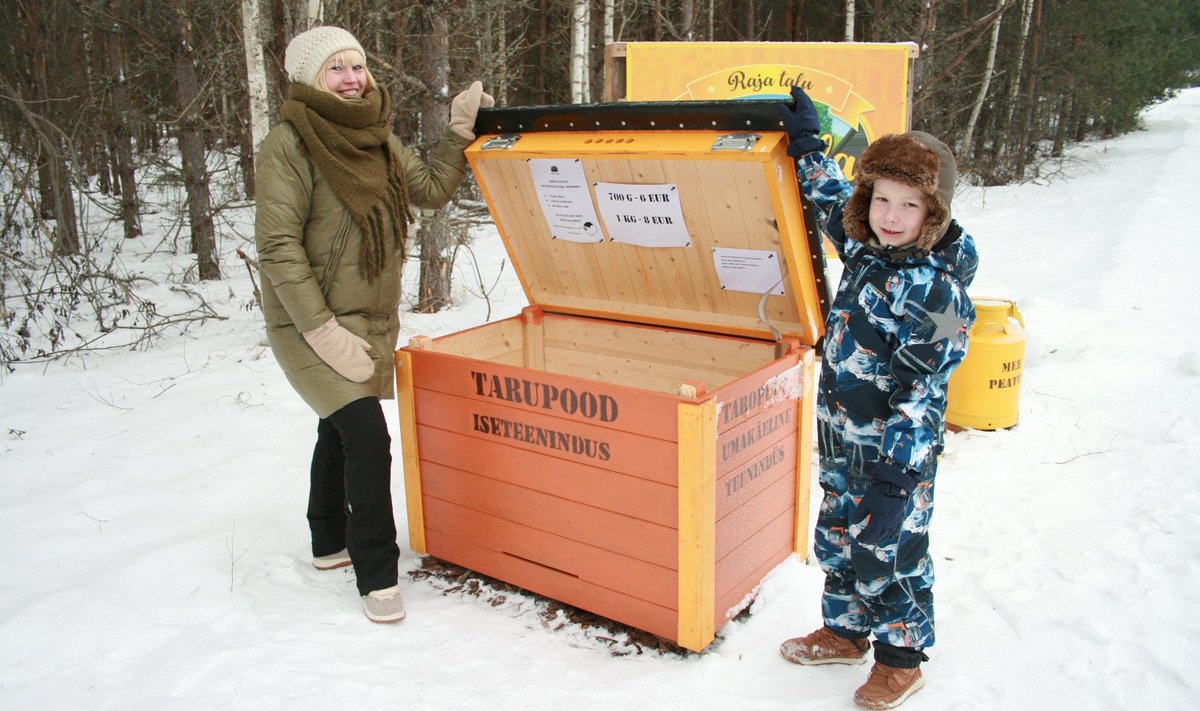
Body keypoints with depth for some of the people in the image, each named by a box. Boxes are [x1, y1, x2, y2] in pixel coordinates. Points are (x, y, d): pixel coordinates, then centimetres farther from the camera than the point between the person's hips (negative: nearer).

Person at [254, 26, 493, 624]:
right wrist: (324, 332, -24)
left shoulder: (376, 138, 6)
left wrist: (460, 130, 2)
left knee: (339, 431, 21)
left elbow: (431, 189, 13)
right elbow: (278, 248, -21)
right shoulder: (288, 146, -17)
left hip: (372, 320, 8)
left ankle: (330, 543, 41)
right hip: (313, 324, -8)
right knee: (367, 436, -16)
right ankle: (377, 575, 0)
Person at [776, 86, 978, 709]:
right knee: (837, 542, 21)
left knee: (890, 555, 8)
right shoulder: (867, 251, 0)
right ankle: (845, 632, 42)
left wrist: (892, 481, -26)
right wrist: (805, 143, 20)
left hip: (895, 456, -8)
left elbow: (920, 395, -25)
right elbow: (832, 202, 21)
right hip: (842, 445, 8)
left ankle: (900, 659, 30)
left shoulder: (935, 290, -23)